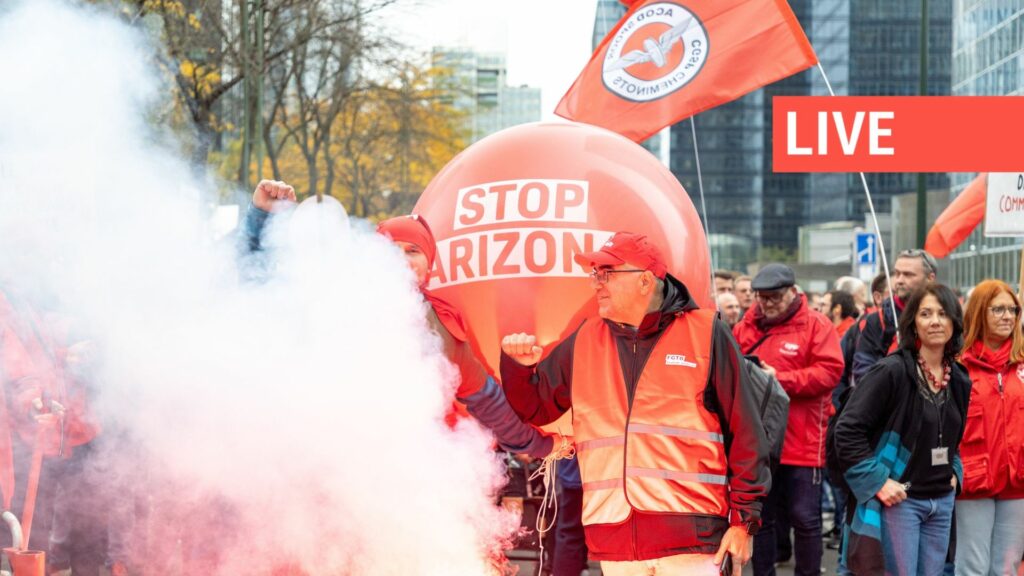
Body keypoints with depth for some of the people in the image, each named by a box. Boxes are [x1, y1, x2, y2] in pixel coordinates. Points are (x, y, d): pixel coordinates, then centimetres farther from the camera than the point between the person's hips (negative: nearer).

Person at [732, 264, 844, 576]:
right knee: (761, 517, 12)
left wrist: (778, 379, -17)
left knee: (805, 518, 1)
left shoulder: (816, 326, -3)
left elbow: (830, 372, -13)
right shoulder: (744, 328, 10)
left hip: (802, 443, -4)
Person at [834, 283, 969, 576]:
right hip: (897, 500, -6)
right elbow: (847, 429, -15)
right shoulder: (892, 371, -12)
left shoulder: (959, 381, 9)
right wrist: (878, 481, -17)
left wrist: (955, 472, 10)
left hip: (942, 501, 6)